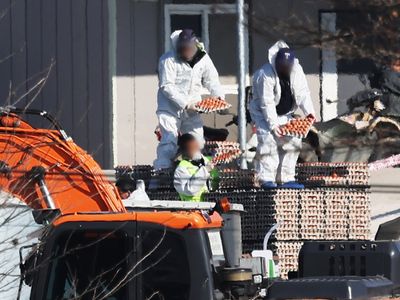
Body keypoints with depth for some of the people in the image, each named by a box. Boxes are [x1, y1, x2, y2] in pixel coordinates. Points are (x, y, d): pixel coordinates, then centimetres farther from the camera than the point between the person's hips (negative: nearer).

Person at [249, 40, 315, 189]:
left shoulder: (296, 70, -9)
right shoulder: (265, 75, -28)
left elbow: (302, 92, -10)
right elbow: (267, 103, -28)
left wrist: (309, 111, -26)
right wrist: (273, 125, -30)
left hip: (284, 114, 6)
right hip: (263, 113, -6)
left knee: (293, 141, -2)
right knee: (268, 140, -23)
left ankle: (287, 178, 3)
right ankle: (266, 179, -21)